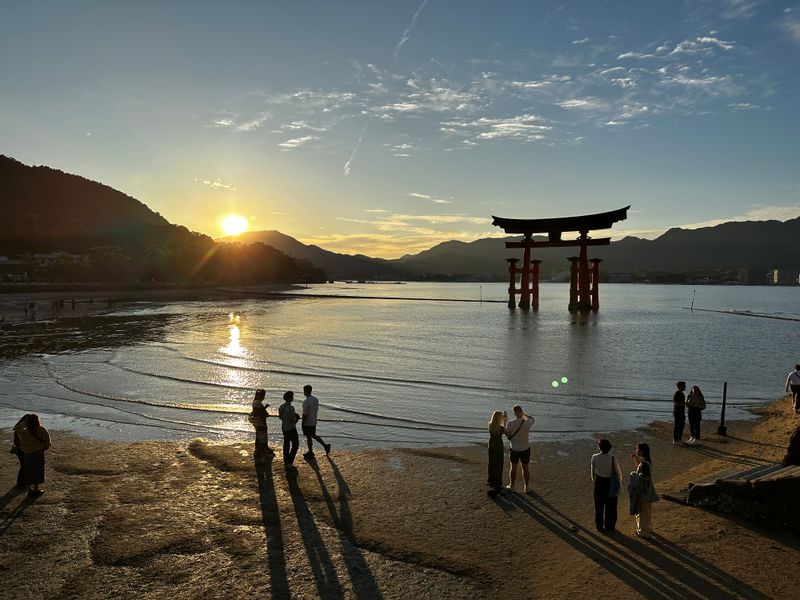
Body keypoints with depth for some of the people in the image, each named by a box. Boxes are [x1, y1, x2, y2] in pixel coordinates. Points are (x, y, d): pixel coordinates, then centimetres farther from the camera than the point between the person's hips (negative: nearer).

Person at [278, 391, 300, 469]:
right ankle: (289, 462, -1)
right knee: (295, 444, 3)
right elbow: (292, 420, -27)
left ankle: (285, 460, 30)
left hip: (284, 428, 8)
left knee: (286, 443, 20)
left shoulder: (281, 407, 0)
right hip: (291, 429, -8)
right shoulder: (290, 408, -27)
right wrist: (296, 418, -6)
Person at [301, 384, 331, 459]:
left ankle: (310, 453, 22)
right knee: (313, 435, 22)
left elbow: (305, 414, -22)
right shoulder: (315, 399, 0)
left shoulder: (306, 402, -26)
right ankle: (325, 446, 18)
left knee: (309, 437, 8)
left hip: (307, 423, -8)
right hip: (314, 422, 8)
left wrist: (302, 424, -12)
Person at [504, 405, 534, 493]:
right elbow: (531, 419, 8)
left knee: (513, 467, 16)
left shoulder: (510, 423, -17)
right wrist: (523, 414, 14)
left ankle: (512, 486, 27)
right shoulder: (527, 423, -17)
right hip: (525, 449, 0)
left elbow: (507, 434, -2)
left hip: (514, 449, 0)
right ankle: (526, 487, 23)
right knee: (525, 468, 14)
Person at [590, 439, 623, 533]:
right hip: (611, 483, -2)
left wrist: (593, 480, 17)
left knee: (599, 505, 17)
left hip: (599, 482, 2)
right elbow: (618, 472, -7)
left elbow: (593, 471, -1)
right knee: (610, 506, 15)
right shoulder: (613, 458, -19)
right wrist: (619, 480, 13)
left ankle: (599, 526, 28)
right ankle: (610, 526, 25)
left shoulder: (595, 457, -13)